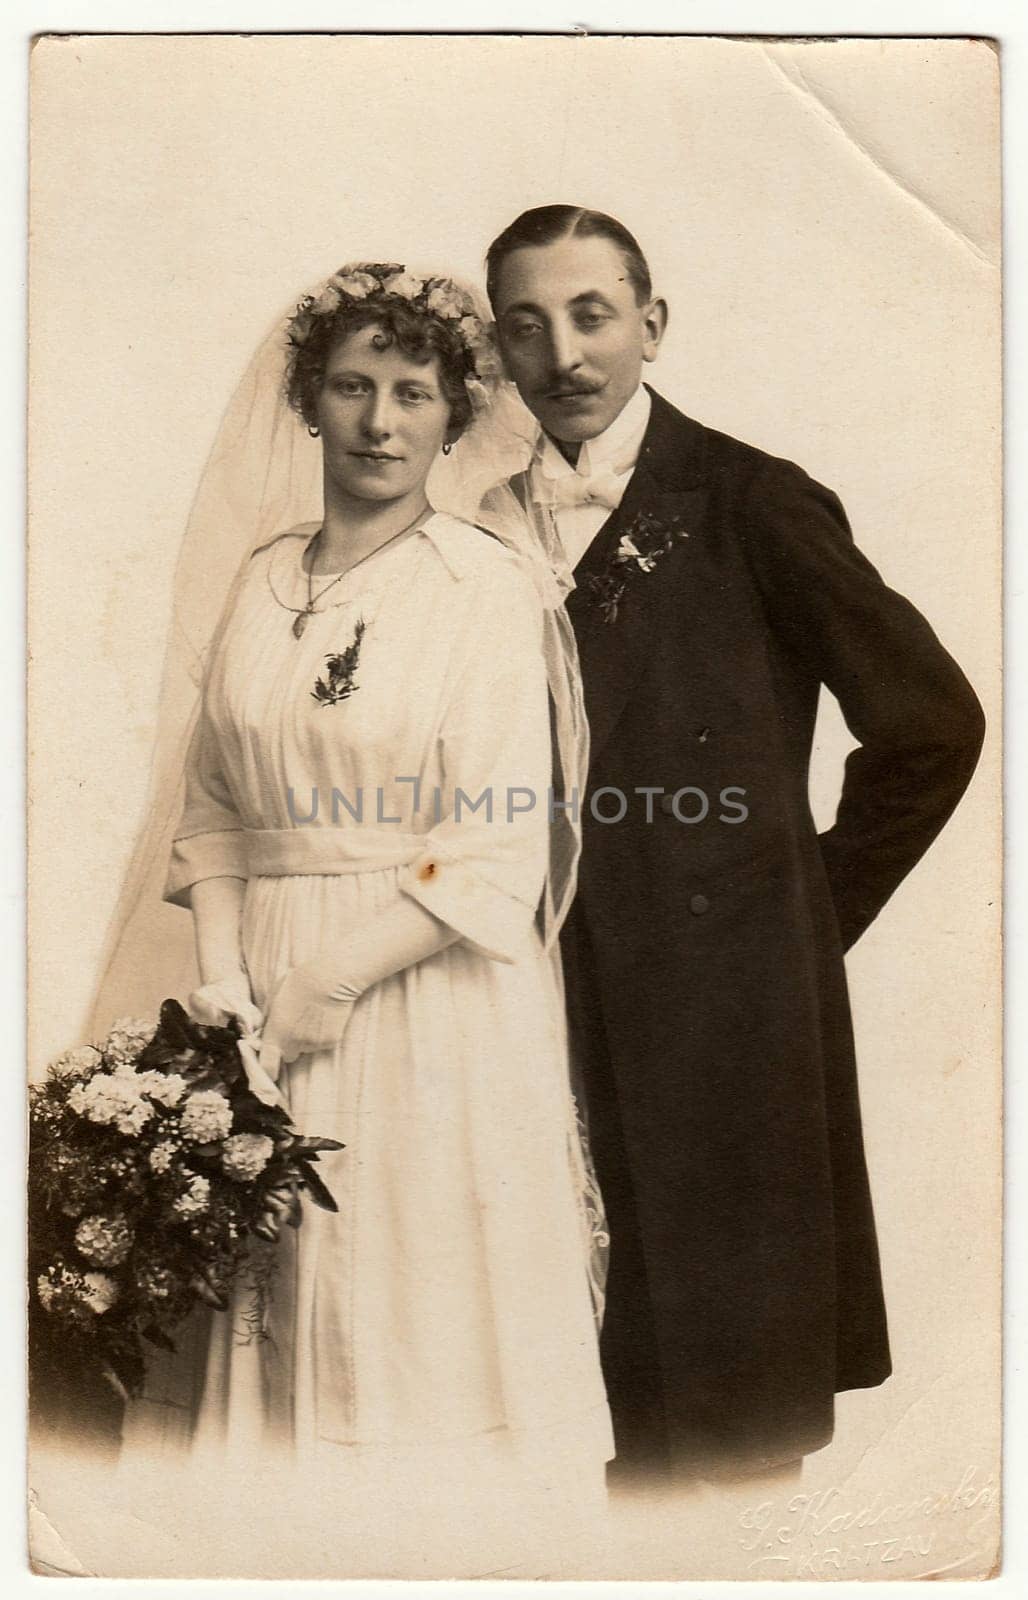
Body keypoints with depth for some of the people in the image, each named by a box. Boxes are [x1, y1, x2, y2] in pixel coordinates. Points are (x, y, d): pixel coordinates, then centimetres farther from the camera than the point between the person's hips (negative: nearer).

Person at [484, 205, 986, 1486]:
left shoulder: (750, 502, -6)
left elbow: (930, 721, -3)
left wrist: (821, 907, 0)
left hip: (727, 995, -3)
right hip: (559, 1006, 4)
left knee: (737, 1392, 12)